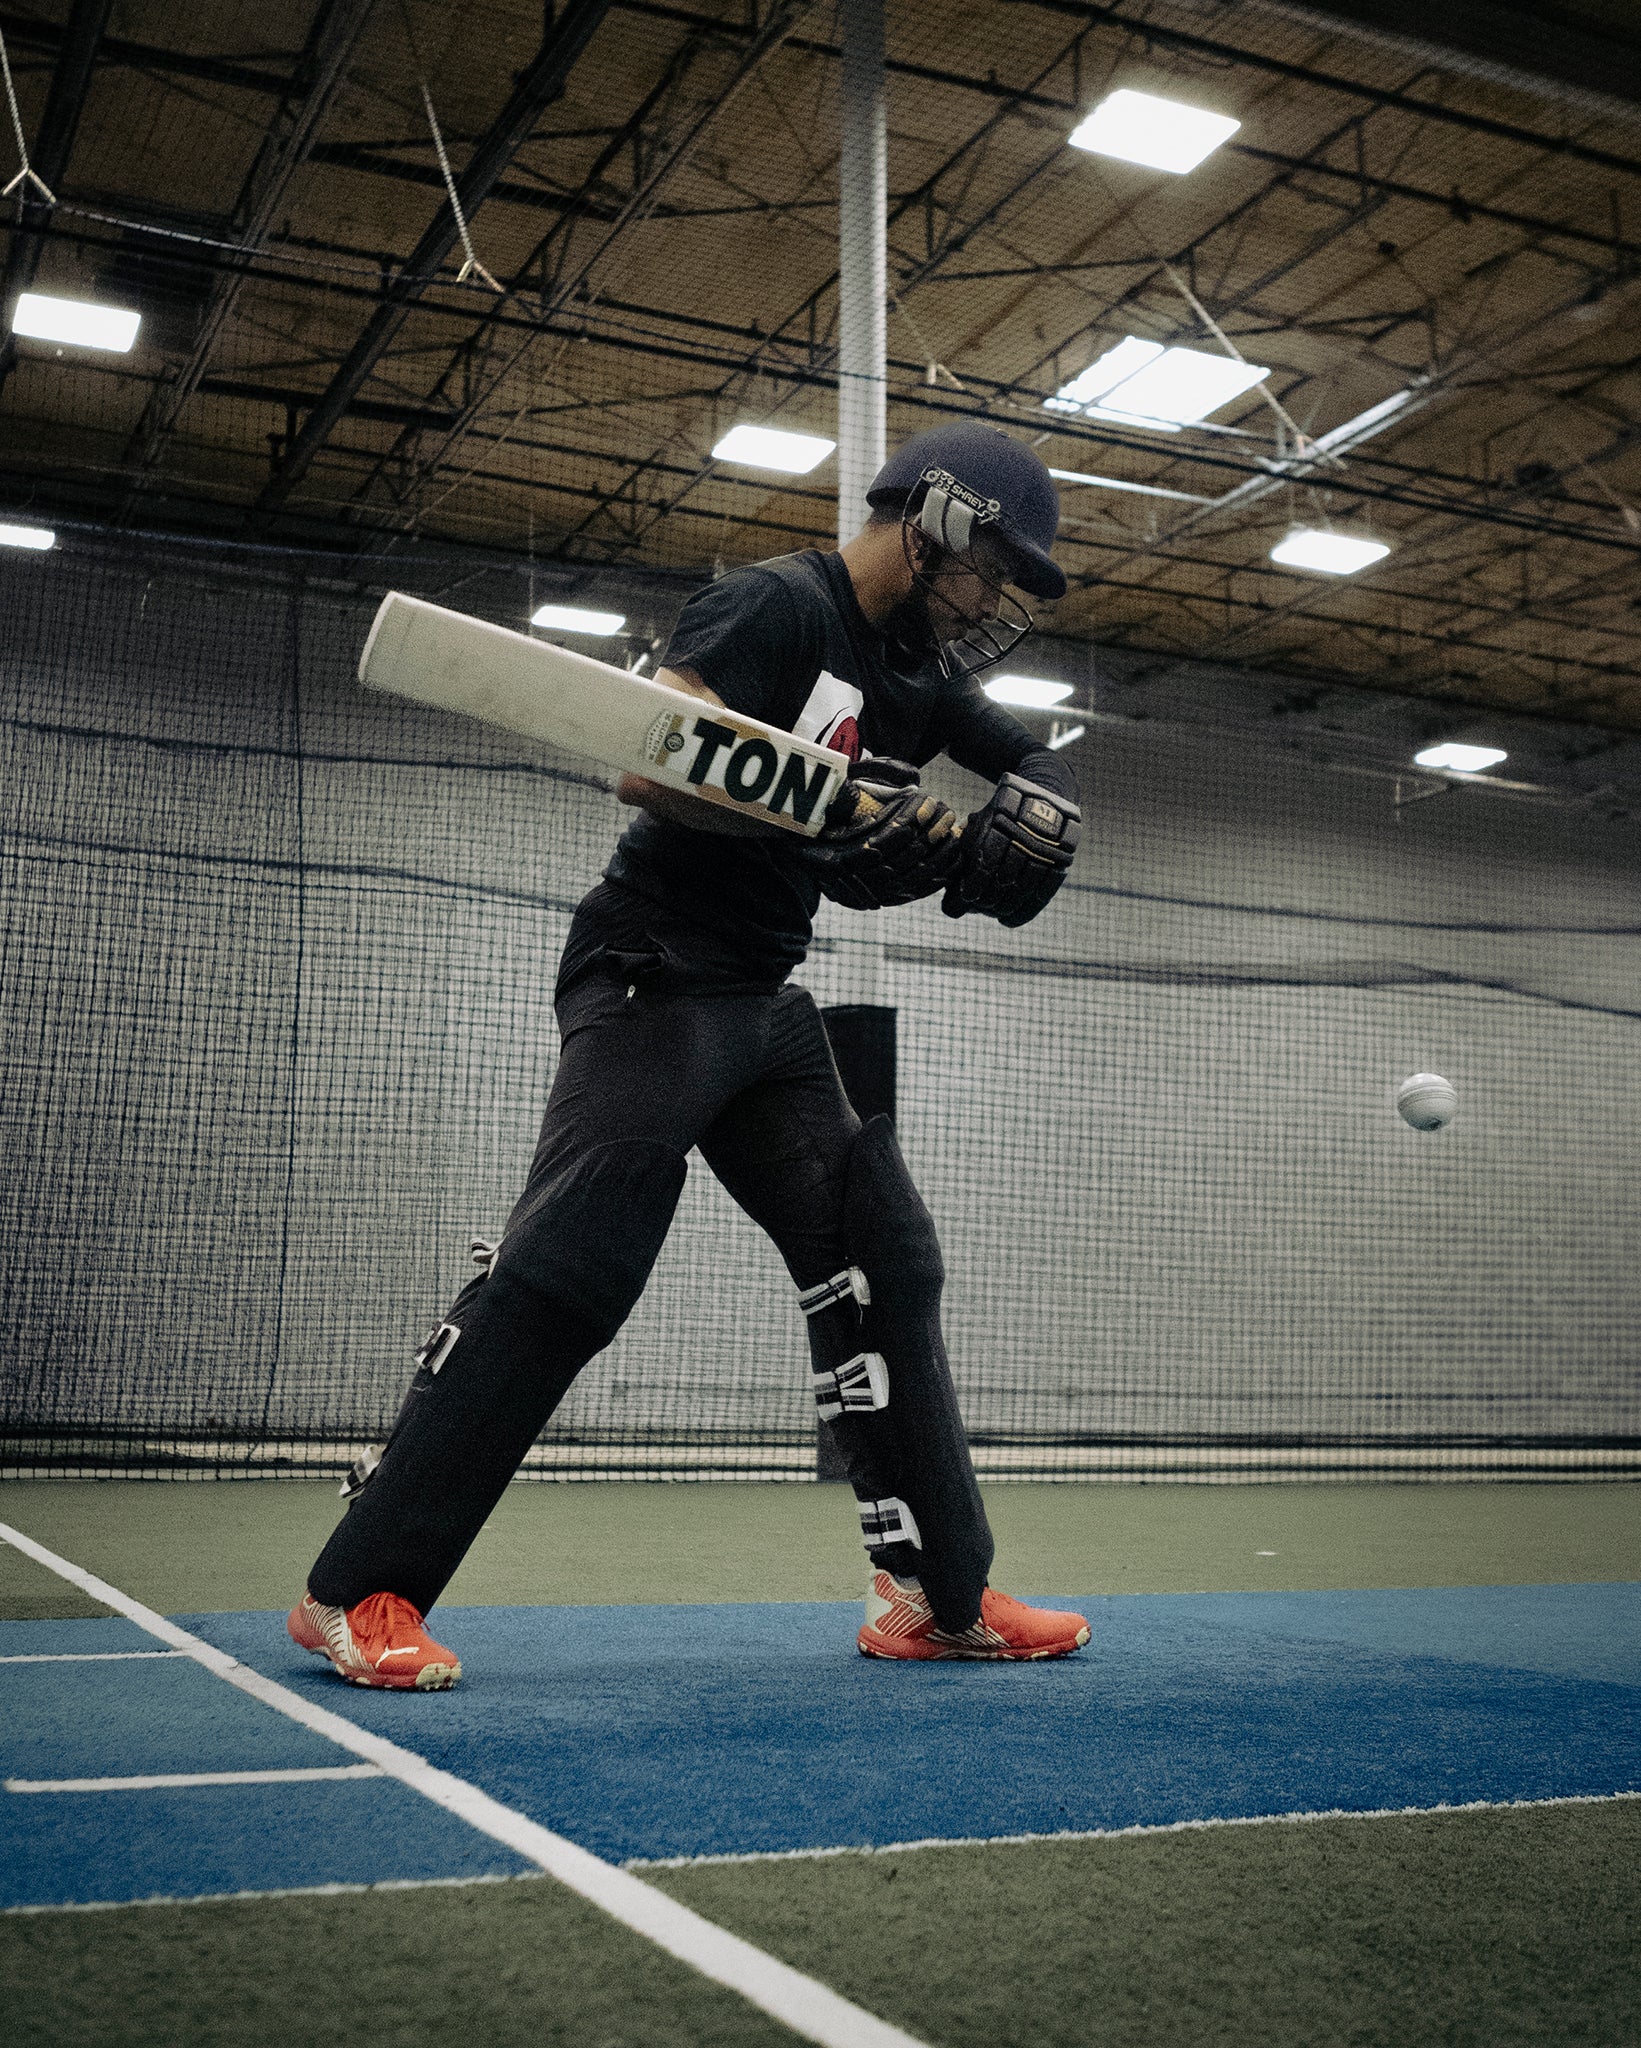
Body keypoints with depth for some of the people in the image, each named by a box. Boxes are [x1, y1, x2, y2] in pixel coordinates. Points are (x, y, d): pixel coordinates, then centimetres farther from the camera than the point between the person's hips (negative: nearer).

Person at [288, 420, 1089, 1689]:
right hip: (655, 976, -9)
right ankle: (360, 1592, -12)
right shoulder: (778, 607, -12)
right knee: (567, 1271, -18)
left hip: (769, 1002, 9)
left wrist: (1034, 810, 1)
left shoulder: (920, 670, 15)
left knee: (884, 1263, 5)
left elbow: (1034, 760, 24)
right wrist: (831, 802, -31)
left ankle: (940, 1598, 13)